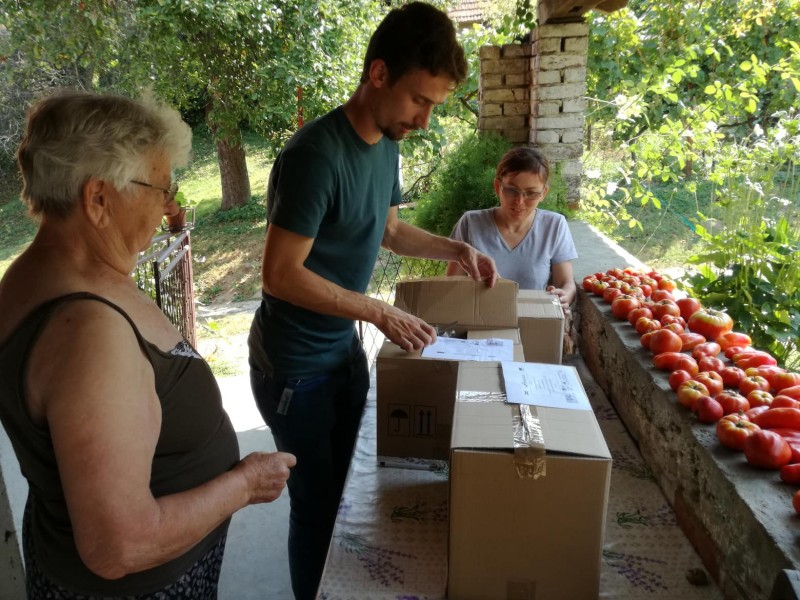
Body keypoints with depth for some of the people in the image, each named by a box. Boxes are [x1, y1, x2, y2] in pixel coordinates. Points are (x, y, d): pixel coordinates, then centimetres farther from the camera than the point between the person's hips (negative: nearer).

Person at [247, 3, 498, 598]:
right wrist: (381, 314, -24)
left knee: (353, 485, 22)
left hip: (345, 348, 8)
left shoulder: (387, 144, 2)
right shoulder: (316, 154, -26)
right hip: (295, 363, -8)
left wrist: (455, 249, 4)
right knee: (318, 501, 8)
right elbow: (280, 274, -25)